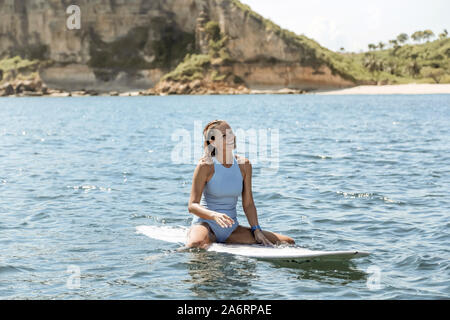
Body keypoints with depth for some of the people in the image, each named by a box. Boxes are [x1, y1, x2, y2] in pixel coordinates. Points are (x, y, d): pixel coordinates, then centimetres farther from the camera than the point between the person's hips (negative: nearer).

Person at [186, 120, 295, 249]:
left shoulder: (244, 165, 5)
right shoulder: (205, 165, -9)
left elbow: (248, 204, 9)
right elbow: (192, 205, -13)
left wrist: (256, 230, -4)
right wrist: (215, 215, -30)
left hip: (231, 229, 8)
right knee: (196, 244, -46)